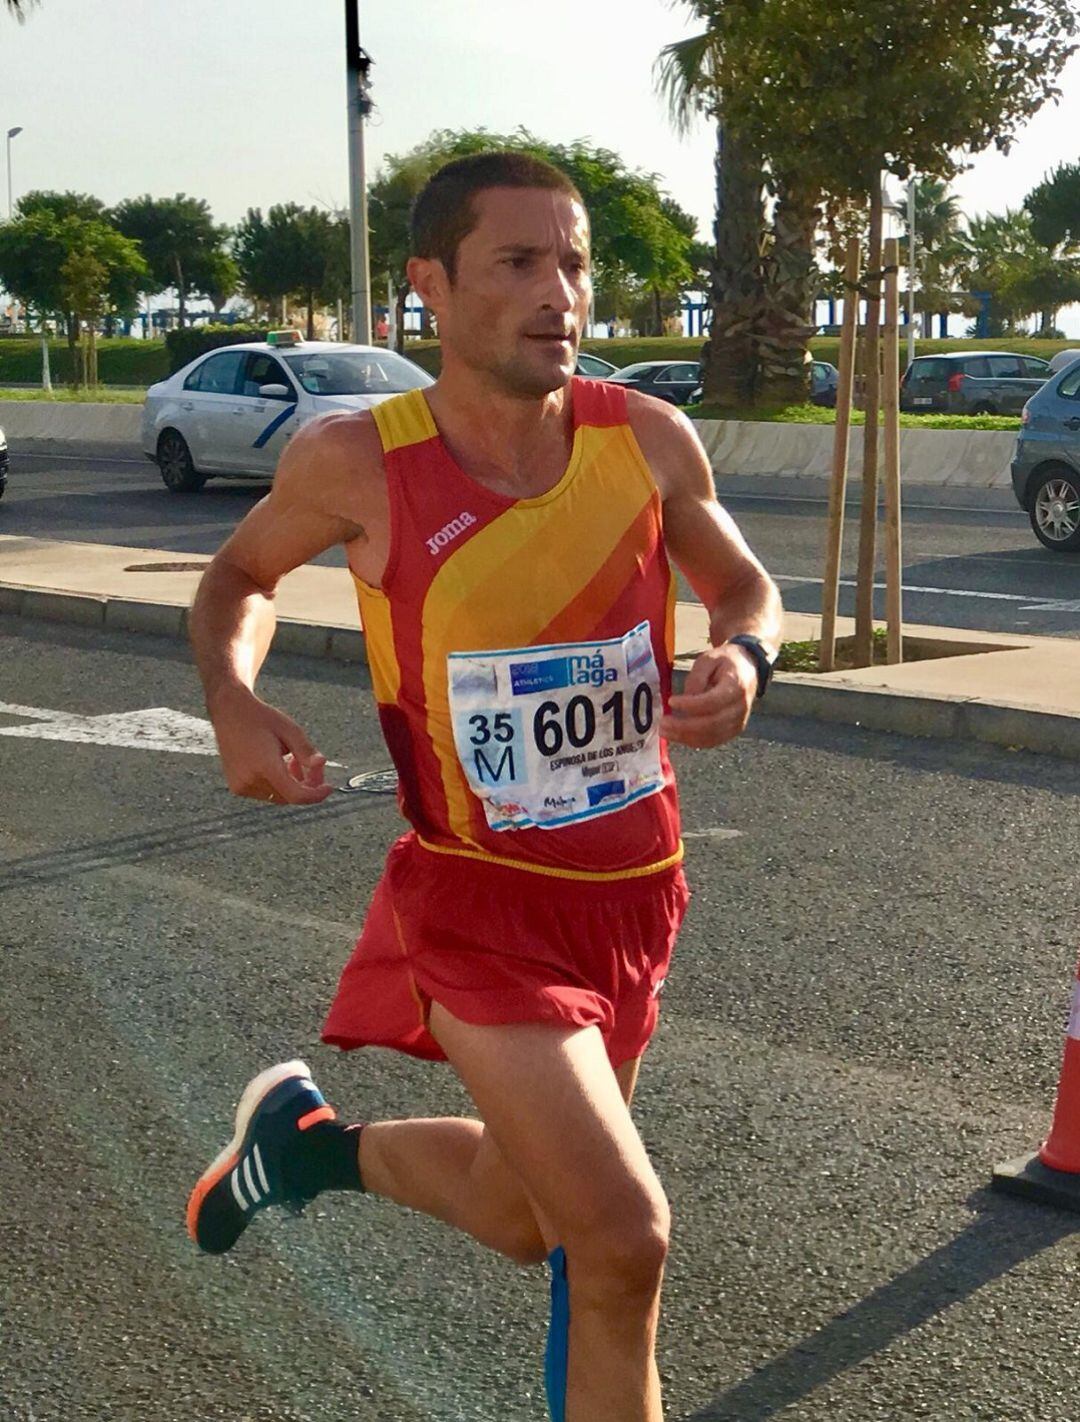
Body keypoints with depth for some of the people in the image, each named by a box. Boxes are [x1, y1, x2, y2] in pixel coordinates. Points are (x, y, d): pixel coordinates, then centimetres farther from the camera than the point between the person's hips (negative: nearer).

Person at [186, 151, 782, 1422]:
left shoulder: (648, 439, -8)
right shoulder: (356, 464, -14)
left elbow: (744, 585, 9)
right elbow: (238, 578, 6)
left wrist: (743, 656, -14)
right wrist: (233, 702, -14)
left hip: (633, 891, 5)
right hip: (479, 899, -5)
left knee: (528, 1219, 22)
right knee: (624, 1239, -14)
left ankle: (315, 1141, 49)